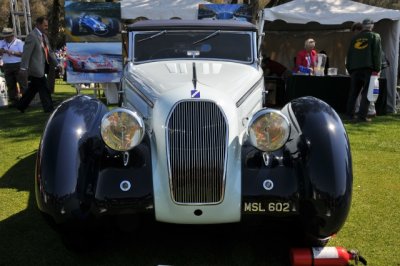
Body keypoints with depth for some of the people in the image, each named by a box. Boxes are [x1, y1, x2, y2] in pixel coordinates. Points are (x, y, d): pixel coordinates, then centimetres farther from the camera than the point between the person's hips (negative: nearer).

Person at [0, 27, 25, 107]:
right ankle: (13, 100, 13)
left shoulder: (19, 42, -2)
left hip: (18, 65, -5)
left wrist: (12, 52, -20)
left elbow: (22, 54, -11)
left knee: (22, 83, -4)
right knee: (10, 84, 7)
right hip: (7, 66, 5)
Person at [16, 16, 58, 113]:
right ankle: (49, 108, 7)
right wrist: (24, 69, -22)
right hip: (35, 69, -9)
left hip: (42, 68, 9)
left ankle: (21, 106, 29)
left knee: (33, 89, 16)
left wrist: (56, 64, 11)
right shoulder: (32, 36, -15)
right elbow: (26, 53, -19)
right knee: (44, 90, -3)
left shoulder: (44, 36, 13)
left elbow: (49, 51, 18)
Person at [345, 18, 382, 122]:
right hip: (368, 68, -4)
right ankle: (362, 116, -9)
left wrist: (349, 69, 18)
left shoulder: (355, 37, 16)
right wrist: (376, 69, -5)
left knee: (353, 92, 10)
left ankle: (350, 114, 11)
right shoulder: (375, 36, 4)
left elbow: (349, 54, 15)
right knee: (366, 92, -3)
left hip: (355, 68, 4)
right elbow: (377, 53, -5)